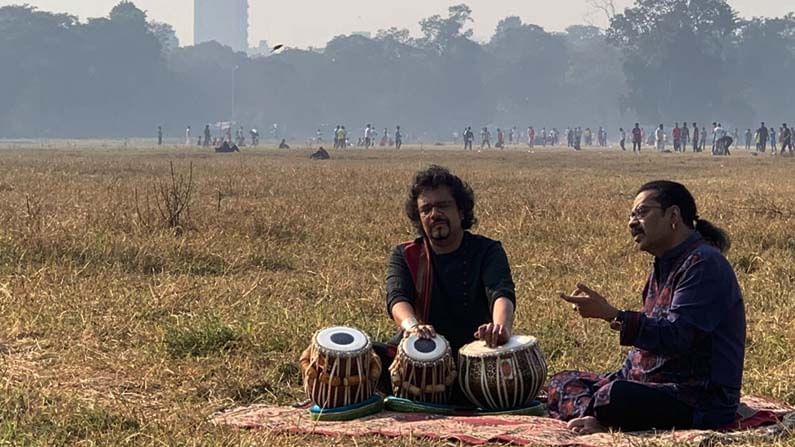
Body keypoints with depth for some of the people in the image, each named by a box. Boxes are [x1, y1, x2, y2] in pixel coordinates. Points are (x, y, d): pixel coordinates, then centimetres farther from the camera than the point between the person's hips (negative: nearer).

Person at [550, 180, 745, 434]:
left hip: (701, 402, -10)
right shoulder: (663, 268, 18)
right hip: (655, 387, 10)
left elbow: (675, 336, -25)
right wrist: (611, 382, 9)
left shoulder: (704, 264, -14)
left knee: (613, 398, -36)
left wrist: (610, 315, -28)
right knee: (562, 384, 7)